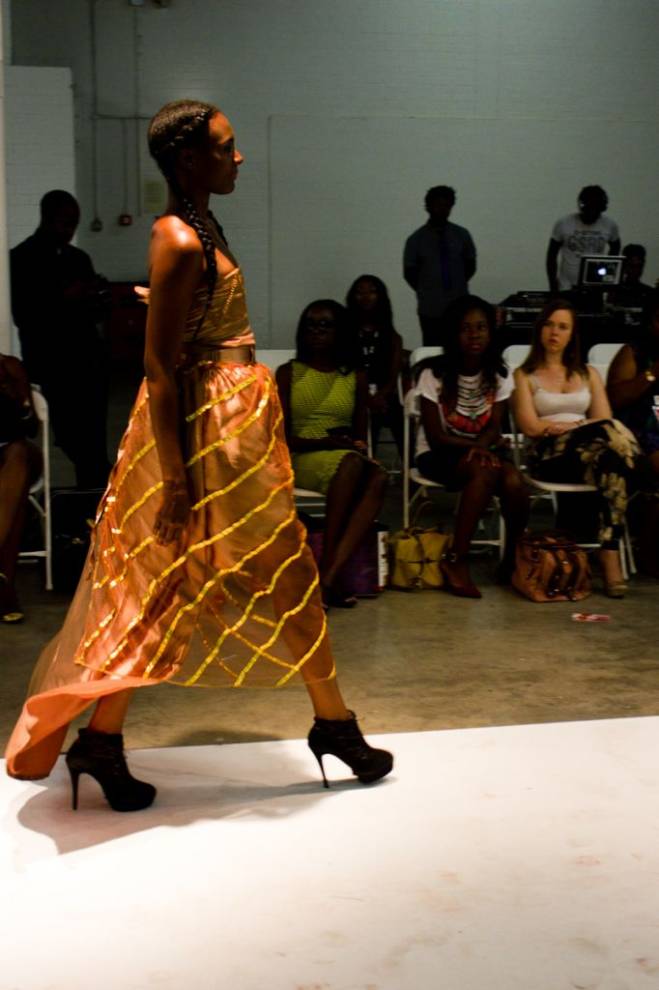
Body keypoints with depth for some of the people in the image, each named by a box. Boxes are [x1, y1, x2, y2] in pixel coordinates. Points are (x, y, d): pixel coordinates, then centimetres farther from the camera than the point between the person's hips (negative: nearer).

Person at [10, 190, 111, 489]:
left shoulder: (79, 258, 15)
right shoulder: (21, 259, -2)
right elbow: (22, 316, -10)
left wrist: (95, 299, -2)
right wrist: (64, 298, -18)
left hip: (89, 360, 5)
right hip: (50, 365, -5)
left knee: (93, 440, 2)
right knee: (71, 437, -7)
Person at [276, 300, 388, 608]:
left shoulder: (355, 377, 14)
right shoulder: (288, 373, 7)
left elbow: (361, 435, 14)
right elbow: (281, 436, -1)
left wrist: (355, 444, -10)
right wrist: (324, 442, -16)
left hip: (350, 458, 3)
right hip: (302, 460, -3)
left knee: (378, 477, -34)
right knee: (351, 462, -37)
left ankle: (330, 573, -43)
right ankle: (330, 573, -39)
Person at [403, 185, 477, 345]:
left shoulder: (462, 235, 4)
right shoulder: (416, 239, -1)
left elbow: (470, 266, 14)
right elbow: (410, 273, 6)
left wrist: (457, 286, 9)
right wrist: (426, 292, 9)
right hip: (431, 308, -1)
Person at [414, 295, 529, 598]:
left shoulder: (499, 375, 1)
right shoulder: (434, 375, -11)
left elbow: (493, 428, -1)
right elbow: (436, 437, -11)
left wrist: (481, 446, -23)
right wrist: (475, 446, -20)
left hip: (481, 448, 4)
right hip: (438, 455, -3)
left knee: (514, 481, -30)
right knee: (484, 472, -36)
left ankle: (513, 559, -10)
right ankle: (456, 561, -28)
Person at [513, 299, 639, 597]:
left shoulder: (588, 374, 25)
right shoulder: (524, 375, 14)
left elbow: (604, 419, 9)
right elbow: (531, 427, -2)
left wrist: (559, 426, -6)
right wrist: (583, 425, -2)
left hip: (592, 451, 4)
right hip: (548, 458, -4)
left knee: (608, 457, -38)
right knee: (609, 432, -36)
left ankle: (610, 554, -40)